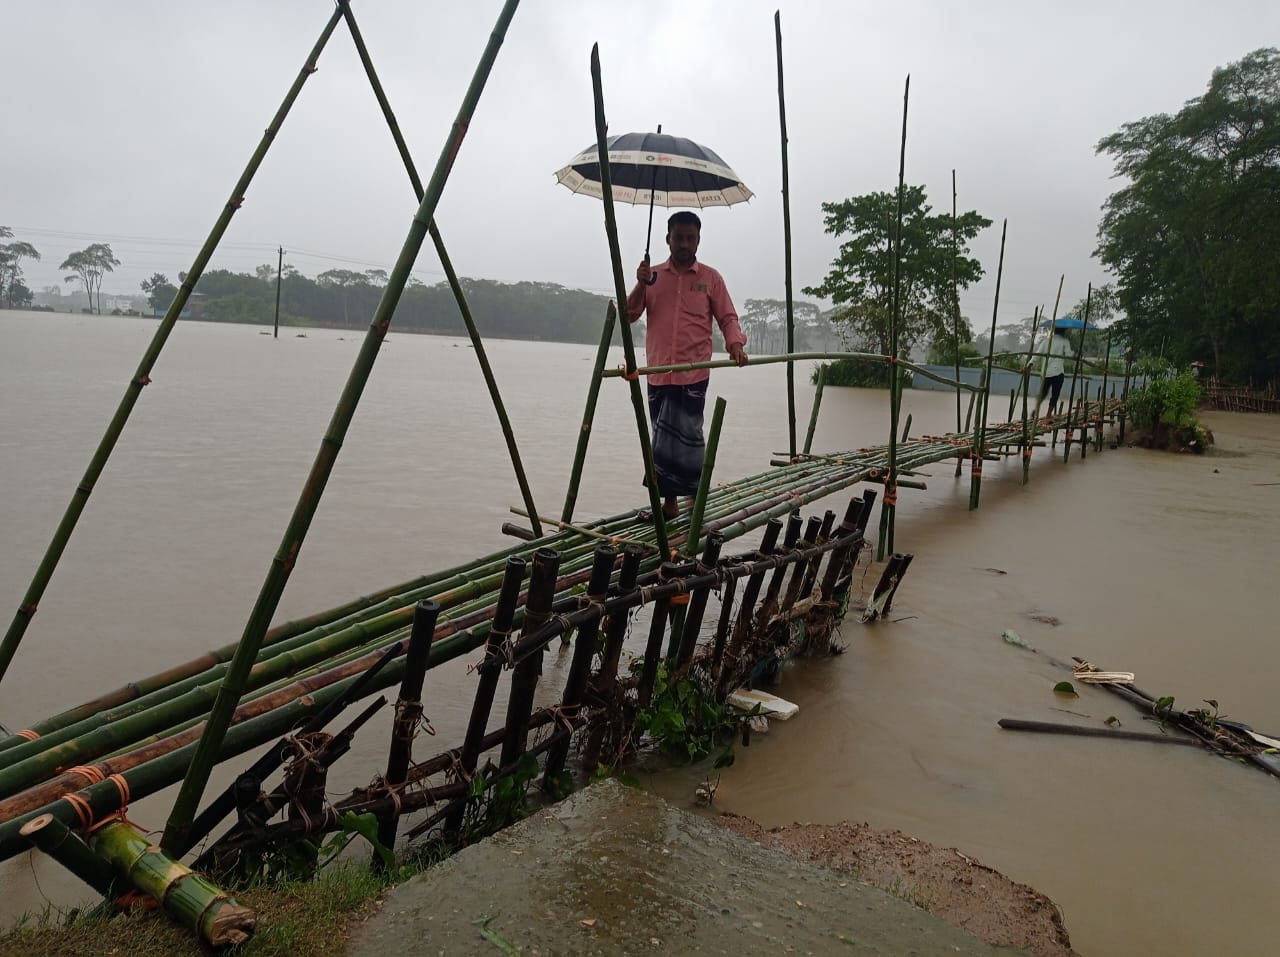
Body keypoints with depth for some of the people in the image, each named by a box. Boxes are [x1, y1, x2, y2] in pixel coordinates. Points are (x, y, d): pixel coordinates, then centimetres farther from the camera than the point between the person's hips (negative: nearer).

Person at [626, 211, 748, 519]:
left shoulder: (710, 278, 6)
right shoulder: (652, 275, 11)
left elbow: (728, 318, 7)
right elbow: (629, 315, 6)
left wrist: (735, 344, -13)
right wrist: (640, 285, -10)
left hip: (693, 374, -3)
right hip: (658, 373, 3)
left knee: (685, 435, -10)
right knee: (663, 438, 9)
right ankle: (669, 502, 18)